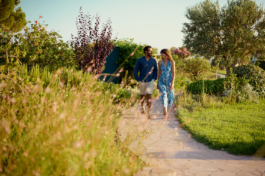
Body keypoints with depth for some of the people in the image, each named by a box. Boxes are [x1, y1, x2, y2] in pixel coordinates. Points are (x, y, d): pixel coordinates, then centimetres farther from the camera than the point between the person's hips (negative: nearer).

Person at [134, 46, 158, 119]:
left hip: (150, 81, 0)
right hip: (142, 81, 0)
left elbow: (155, 70, 12)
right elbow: (135, 70, 0)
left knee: (149, 97, -9)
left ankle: (148, 113, -10)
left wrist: (154, 78, 1)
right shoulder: (140, 60, -4)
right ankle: (142, 107, 43)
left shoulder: (153, 60, 2)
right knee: (142, 96, 17)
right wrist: (138, 79, -6)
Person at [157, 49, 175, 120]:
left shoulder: (172, 62, -8)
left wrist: (172, 84, -15)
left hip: (169, 82, -1)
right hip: (161, 81, 1)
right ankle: (166, 113, -22)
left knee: (169, 97, 8)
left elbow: (173, 73, -9)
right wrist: (158, 83, 10)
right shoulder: (160, 62, 0)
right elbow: (159, 73, 8)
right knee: (163, 95, -19)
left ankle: (165, 111, 34)